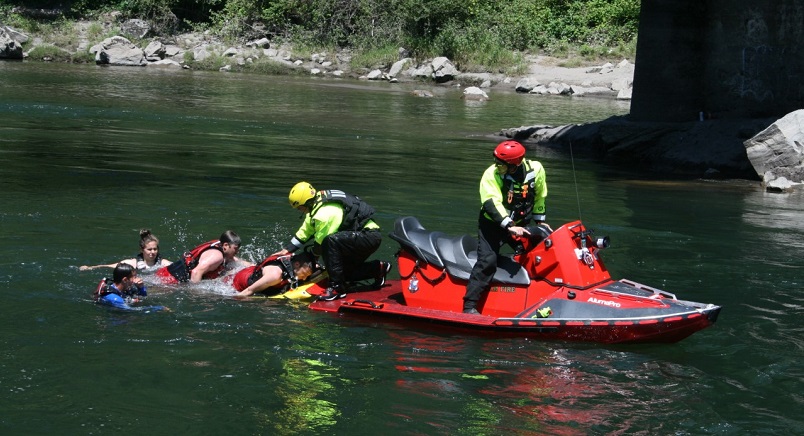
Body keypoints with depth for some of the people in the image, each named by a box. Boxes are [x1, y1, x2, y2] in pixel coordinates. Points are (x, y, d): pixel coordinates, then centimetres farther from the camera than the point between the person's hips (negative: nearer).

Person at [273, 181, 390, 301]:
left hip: (370, 236, -11)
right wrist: (288, 249, 15)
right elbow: (305, 231, 15)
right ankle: (378, 268, 23)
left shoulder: (324, 214, -24)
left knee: (331, 241, -32)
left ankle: (337, 287, -24)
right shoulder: (316, 202, 5)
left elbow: (321, 243, -14)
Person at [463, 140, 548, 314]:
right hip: (493, 223, -4)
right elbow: (491, 203, -31)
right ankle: (469, 305, -20)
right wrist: (509, 226, -40)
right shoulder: (491, 175, -21)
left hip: (520, 225, 4)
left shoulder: (536, 170, -10)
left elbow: (539, 197, 8)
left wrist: (539, 221, 11)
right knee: (487, 261, -20)